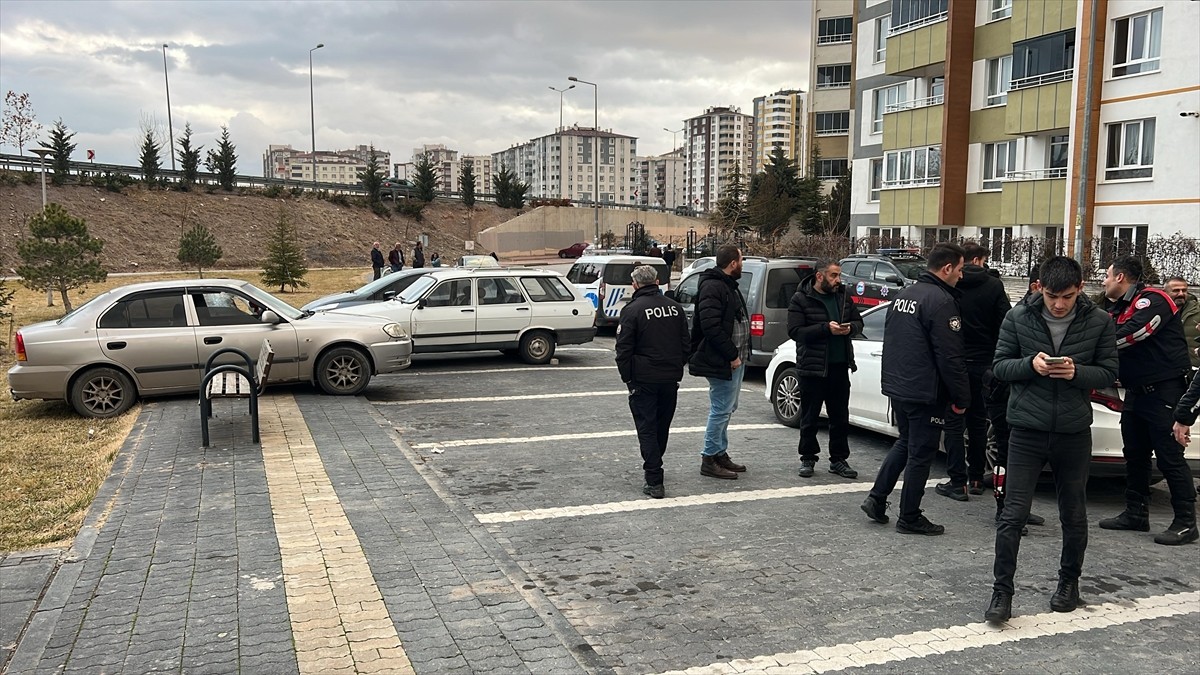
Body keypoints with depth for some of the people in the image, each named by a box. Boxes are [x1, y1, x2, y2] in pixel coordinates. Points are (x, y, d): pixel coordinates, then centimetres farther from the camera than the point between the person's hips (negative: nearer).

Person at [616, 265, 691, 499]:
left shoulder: (632, 310, -10)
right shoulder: (675, 307, 7)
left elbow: (623, 349, -11)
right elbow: (686, 344, 11)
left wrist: (627, 378, -2)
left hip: (644, 380, -5)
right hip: (671, 379, 5)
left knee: (647, 429, -1)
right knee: (662, 427, 19)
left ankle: (654, 481, -6)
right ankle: (654, 466, 36)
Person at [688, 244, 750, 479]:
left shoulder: (729, 286, 17)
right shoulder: (713, 287, -17)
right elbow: (711, 326, -25)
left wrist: (739, 354, 13)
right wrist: (732, 355, -21)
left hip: (734, 360, 11)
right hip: (722, 362, -11)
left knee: (726, 409, 17)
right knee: (721, 410, -6)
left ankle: (720, 454, 27)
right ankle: (710, 460, 2)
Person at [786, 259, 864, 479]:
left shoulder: (843, 296, 8)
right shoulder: (801, 299, -7)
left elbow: (859, 321, 17)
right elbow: (794, 331, -15)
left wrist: (850, 327, -7)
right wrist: (826, 328, -21)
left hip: (839, 366, 5)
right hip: (812, 368, -5)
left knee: (840, 417, 10)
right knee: (810, 418, 5)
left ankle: (838, 460, 21)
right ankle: (808, 459, 18)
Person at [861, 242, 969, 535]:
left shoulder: (903, 295, 10)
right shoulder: (941, 301, -18)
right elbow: (950, 358, -19)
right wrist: (961, 398, -11)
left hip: (897, 387, 8)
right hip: (925, 393, -8)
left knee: (905, 442, 22)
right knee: (920, 453, 2)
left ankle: (876, 498, 17)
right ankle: (909, 518, 11)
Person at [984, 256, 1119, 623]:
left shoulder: (1098, 321, -3)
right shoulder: (1018, 317, -4)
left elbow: (1108, 373, 1)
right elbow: (998, 365, -1)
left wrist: (1077, 372, -19)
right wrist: (1030, 364, -20)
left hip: (1074, 433, 1)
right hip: (1027, 431, -1)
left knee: (1074, 516, 15)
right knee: (1013, 514, -4)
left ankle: (1069, 581, 35)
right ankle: (1002, 590, 7)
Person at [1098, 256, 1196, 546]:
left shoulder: (1153, 300, -15)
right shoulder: (1120, 309, 14)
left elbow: (1130, 334, -29)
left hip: (1164, 391, -10)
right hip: (1136, 391, 10)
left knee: (1170, 457, -5)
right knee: (1134, 454, 14)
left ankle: (1186, 523, 2)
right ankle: (1136, 514, 24)